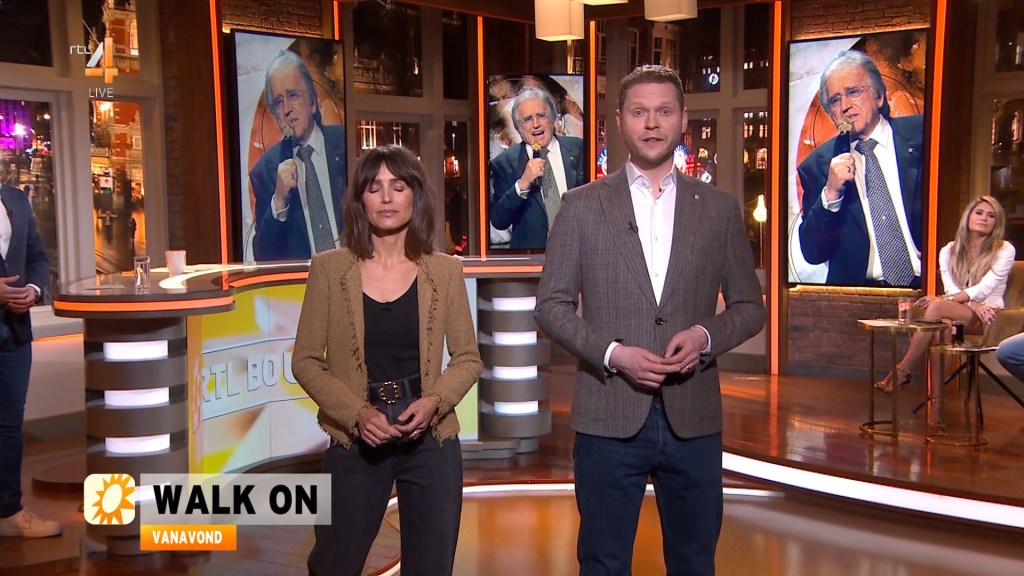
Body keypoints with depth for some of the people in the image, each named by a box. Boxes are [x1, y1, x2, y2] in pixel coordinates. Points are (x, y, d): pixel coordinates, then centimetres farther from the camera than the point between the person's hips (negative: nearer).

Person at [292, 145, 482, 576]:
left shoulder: (444, 271, 0)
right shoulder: (329, 268, -4)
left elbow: (468, 358, 4)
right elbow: (305, 361, -2)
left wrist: (434, 401, -14)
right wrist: (356, 413, -15)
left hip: (431, 442, 1)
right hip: (355, 443, -1)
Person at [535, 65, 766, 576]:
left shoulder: (719, 208, 6)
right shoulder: (582, 206, 1)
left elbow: (750, 306, 10)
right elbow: (551, 305, 1)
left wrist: (706, 336, -11)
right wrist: (612, 353, -14)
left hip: (693, 420, 2)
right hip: (609, 418, -1)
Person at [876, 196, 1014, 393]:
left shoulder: (1005, 250, 1)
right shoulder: (949, 251, 12)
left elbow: (984, 288, -12)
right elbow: (950, 289, 0)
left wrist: (945, 300, -24)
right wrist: (975, 306, -20)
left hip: (987, 318, -3)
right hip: (958, 313, 3)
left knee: (936, 306, -32)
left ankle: (902, 371, -26)